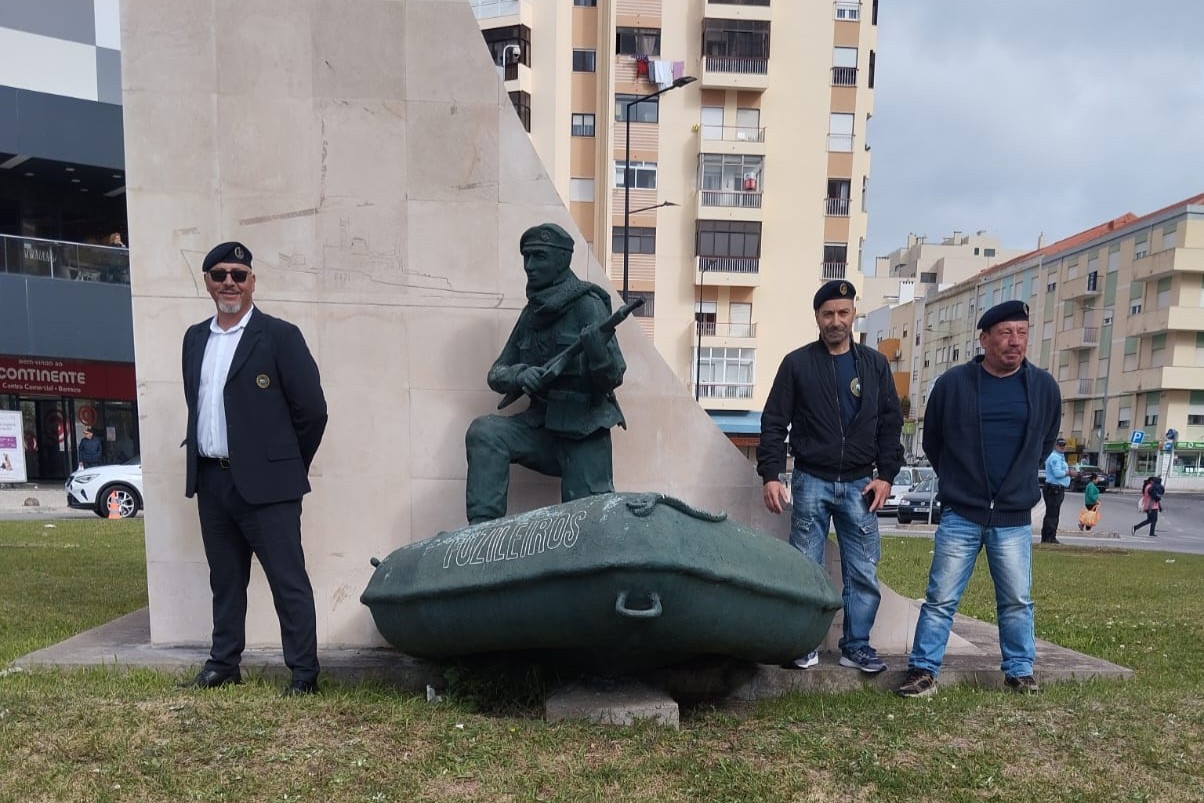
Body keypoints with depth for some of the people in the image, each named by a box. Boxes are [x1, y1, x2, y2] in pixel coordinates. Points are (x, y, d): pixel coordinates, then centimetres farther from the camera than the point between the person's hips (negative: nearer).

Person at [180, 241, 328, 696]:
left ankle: (304, 673, 8)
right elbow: (196, 406, 20)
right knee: (225, 580, 17)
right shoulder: (195, 339, 13)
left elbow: (311, 409, -8)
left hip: (265, 483, -6)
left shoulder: (279, 336, -7)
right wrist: (202, 463, 14)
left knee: (288, 581, -1)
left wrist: (286, 467, 0)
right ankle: (223, 664, 30)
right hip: (211, 480, 6)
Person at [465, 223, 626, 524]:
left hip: (585, 434, -4)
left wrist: (597, 351, -33)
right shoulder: (531, 313, 9)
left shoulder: (587, 304, -8)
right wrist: (520, 375, -14)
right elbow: (497, 373, 9)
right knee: (483, 432, -18)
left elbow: (614, 377, -11)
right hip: (542, 426, 5)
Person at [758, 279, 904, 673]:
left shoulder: (875, 365, 9)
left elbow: (891, 424, 11)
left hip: (859, 484, 2)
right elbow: (774, 423, -1)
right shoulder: (797, 363, 1)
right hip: (811, 482, -2)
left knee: (863, 572, 4)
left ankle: (857, 645, 18)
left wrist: (886, 475, 1)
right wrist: (770, 474, -9)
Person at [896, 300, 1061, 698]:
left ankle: (1020, 671, 28)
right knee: (941, 599, 2)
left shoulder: (1044, 386, 1)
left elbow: (1045, 442, 19)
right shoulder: (952, 383, -5)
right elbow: (932, 441, 9)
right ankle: (924, 671, 10)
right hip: (960, 516, -2)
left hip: (1014, 520, 2)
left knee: (1017, 601, 12)